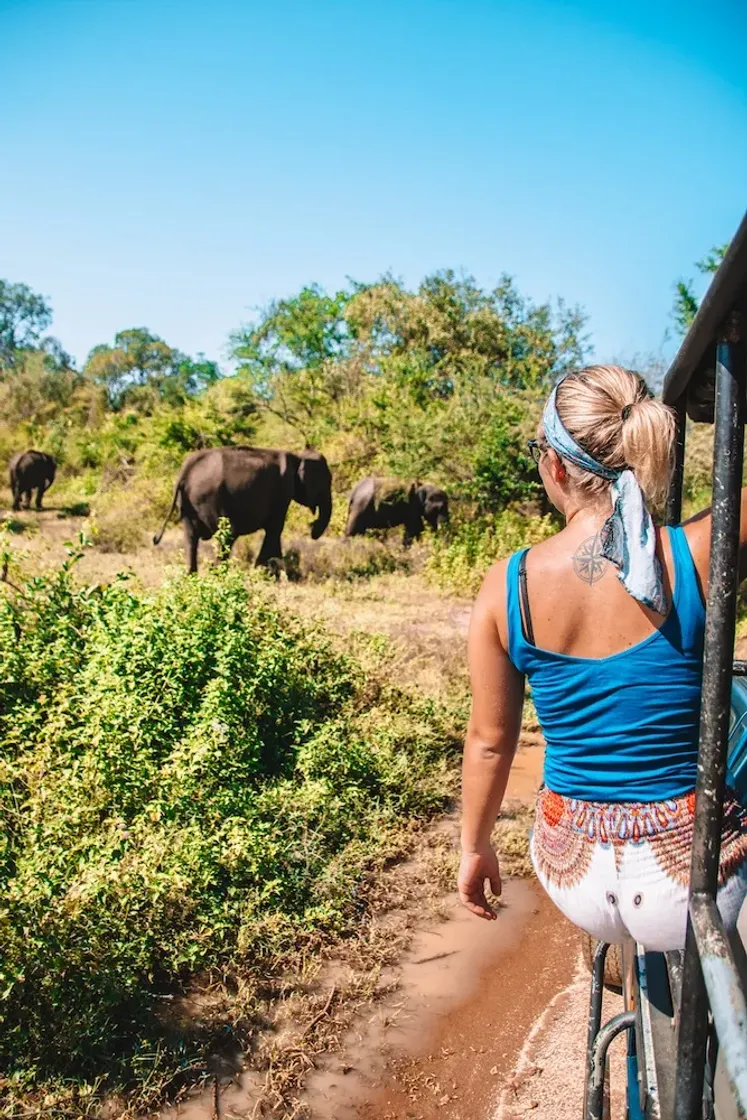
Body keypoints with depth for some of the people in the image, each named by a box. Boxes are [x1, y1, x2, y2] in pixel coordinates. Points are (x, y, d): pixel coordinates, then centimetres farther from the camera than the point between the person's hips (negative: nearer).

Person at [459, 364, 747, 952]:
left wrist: (475, 847, 14)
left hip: (574, 872, 3)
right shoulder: (697, 555, -20)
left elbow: (489, 740, -2)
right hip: (688, 881, -3)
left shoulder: (507, 585, -13)